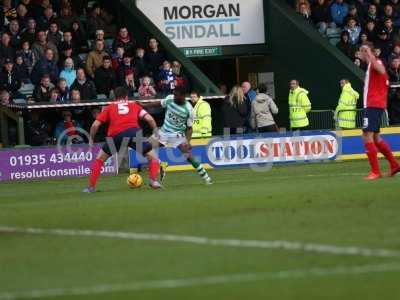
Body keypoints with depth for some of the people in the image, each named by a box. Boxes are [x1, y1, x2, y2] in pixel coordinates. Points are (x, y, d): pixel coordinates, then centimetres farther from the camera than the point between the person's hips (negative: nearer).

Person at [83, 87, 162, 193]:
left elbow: (95, 125, 18)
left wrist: (91, 140, 30)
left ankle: (91, 187, 15)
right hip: (134, 132, 0)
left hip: (116, 135, 0)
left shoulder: (109, 107, 25)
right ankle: (154, 181, -6)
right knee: (152, 157, 16)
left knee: (99, 159, 21)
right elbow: (149, 119, 12)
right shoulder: (134, 105, 26)